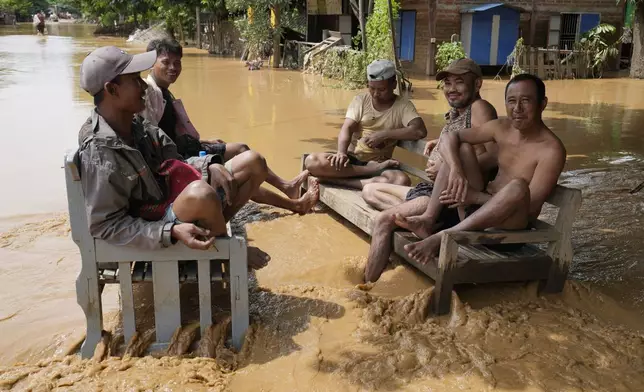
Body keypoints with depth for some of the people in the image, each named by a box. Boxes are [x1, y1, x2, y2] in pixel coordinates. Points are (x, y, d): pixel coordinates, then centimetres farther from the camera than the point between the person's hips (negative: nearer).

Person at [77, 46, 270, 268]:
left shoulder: (135, 125, 2)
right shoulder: (99, 153, -23)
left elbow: (175, 164, 11)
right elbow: (104, 226, -22)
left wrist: (210, 165, -9)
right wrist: (171, 232, -31)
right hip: (156, 230, -8)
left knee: (252, 162, 6)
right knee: (201, 193, -41)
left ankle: (209, 229, 2)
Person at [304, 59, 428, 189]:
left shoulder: (403, 106, 0)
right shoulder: (361, 100, 6)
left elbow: (420, 131, -17)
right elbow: (347, 128, -7)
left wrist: (384, 134, -20)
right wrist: (341, 152, -28)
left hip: (378, 163, -1)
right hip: (352, 159, 2)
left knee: (402, 181, -36)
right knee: (312, 161, -27)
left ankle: (337, 181, -29)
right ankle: (372, 170, -22)